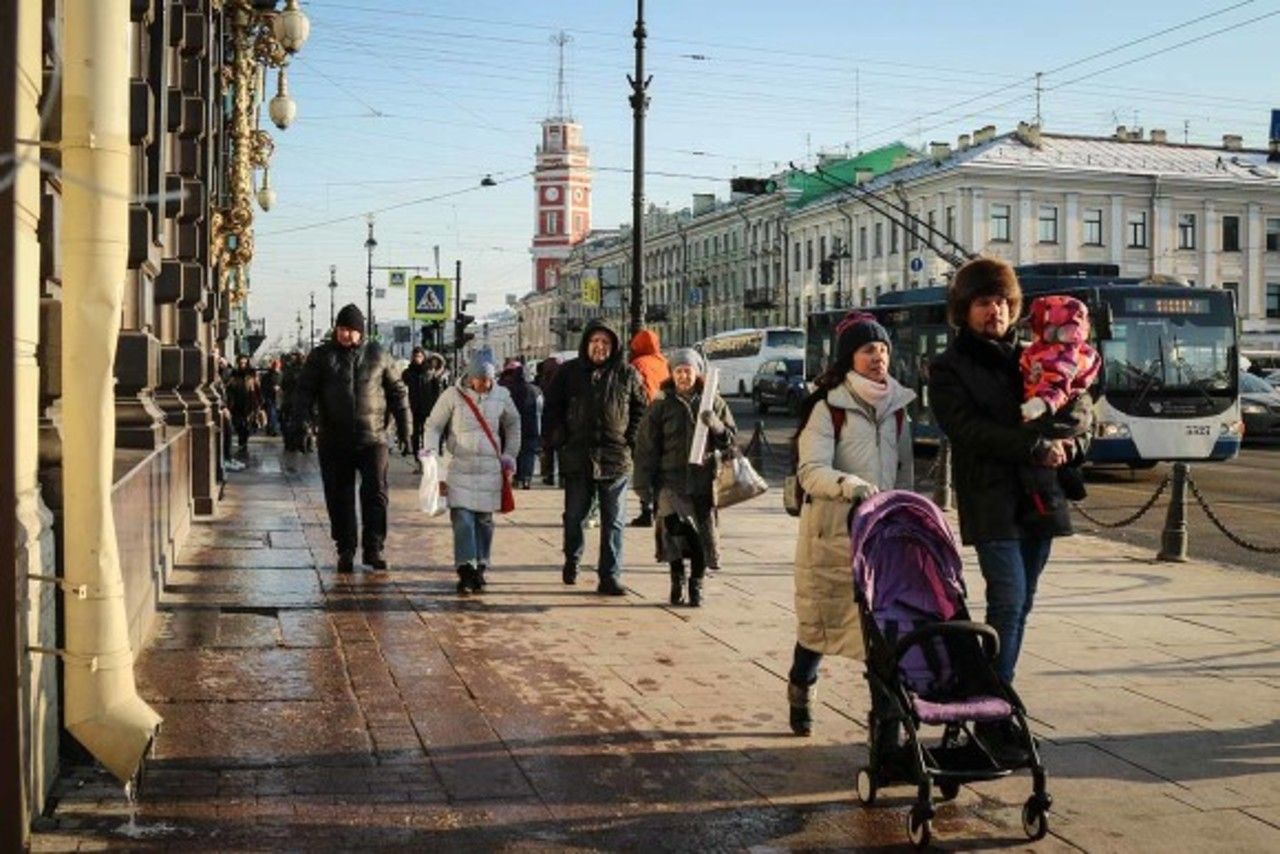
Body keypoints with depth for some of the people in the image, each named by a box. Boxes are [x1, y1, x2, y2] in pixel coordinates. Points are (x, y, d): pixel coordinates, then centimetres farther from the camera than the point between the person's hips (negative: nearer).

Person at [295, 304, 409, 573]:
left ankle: (374, 548, 4)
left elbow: (397, 391, 13)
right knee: (339, 497, 5)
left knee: (376, 493, -4)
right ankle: (345, 550, 14)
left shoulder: (378, 355, 7)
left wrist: (404, 426, 8)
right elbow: (305, 389, 2)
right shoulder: (321, 356, 4)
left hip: (372, 438, 0)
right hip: (334, 442, 0)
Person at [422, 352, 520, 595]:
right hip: (460, 466, -2)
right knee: (462, 518, -12)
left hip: (490, 468, 3)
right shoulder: (453, 395, -4)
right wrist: (430, 448, -15)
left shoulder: (501, 395, 4)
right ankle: (465, 570, -13)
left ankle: (479, 569, 16)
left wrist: (510, 454, 15)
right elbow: (433, 425, 2)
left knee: (484, 519, 6)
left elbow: (513, 424, 20)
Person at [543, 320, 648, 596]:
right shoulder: (569, 372, 4)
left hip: (615, 459, -1)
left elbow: (642, 408, 10)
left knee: (613, 521, 0)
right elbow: (552, 406, 10)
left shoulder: (627, 374, 3)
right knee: (574, 516, 11)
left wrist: (631, 439, 0)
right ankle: (571, 561, 36)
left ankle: (610, 577, 3)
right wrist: (561, 438, 0)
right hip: (577, 457, 1)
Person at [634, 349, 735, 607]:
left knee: (703, 534, 2)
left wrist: (714, 424, -15)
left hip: (703, 480, 2)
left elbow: (729, 440, 6)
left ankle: (696, 585, 19)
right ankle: (677, 579, 1)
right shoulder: (661, 405, 3)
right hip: (669, 479, -2)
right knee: (674, 524, -19)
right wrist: (643, 484, -2)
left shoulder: (713, 403, 8)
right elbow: (646, 447, 3)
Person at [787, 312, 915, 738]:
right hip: (831, 532, -4)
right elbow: (811, 471, -19)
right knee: (819, 620, 9)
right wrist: (851, 485, -35)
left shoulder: (898, 406, 10)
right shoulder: (828, 407, -8)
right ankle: (800, 694, 33)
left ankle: (885, 711, 4)